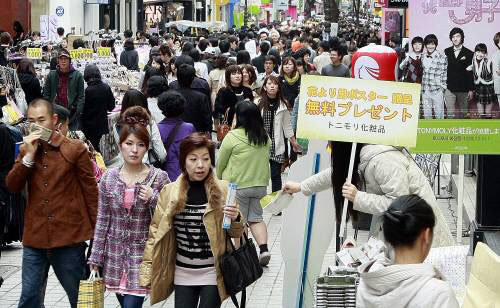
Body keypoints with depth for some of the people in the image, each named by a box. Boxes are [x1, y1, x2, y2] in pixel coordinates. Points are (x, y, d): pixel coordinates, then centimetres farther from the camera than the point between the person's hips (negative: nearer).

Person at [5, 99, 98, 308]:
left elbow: (91, 191, -2)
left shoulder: (75, 149, -4)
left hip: (69, 237, -4)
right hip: (35, 237, 4)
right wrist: (29, 155, -10)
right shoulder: (26, 150, 10)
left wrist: (95, 232, -3)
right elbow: (12, 186, 1)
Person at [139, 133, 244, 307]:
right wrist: (147, 269, 1)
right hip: (183, 273, 2)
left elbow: (236, 233, 3)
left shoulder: (223, 190, -5)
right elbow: (157, 232, 4)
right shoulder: (169, 192, -1)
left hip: (212, 273, -1)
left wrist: (235, 220, -19)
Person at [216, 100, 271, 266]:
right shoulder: (265, 137, 0)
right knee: (256, 218, 13)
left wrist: (219, 179, 10)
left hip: (237, 185, -5)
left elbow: (221, 163, -5)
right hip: (260, 184, 5)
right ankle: (264, 249, -1)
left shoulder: (233, 137, -15)